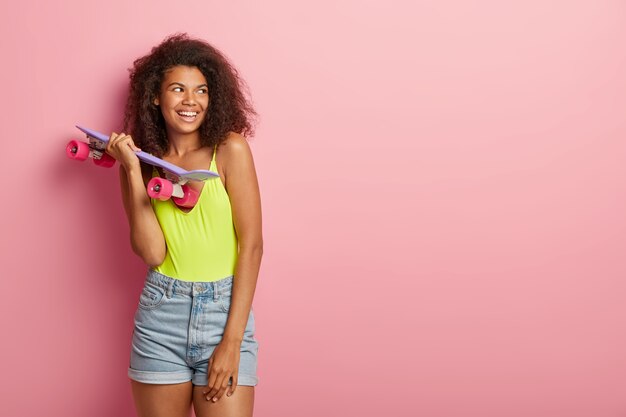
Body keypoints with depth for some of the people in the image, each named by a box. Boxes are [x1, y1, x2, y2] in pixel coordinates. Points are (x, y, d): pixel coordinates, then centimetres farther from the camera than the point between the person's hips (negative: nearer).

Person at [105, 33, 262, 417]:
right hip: (161, 314, 2)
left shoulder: (230, 149, -4)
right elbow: (151, 253, -6)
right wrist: (133, 172, -10)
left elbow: (252, 244, -8)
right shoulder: (145, 159, 5)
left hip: (225, 309, -2)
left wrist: (231, 341, -12)